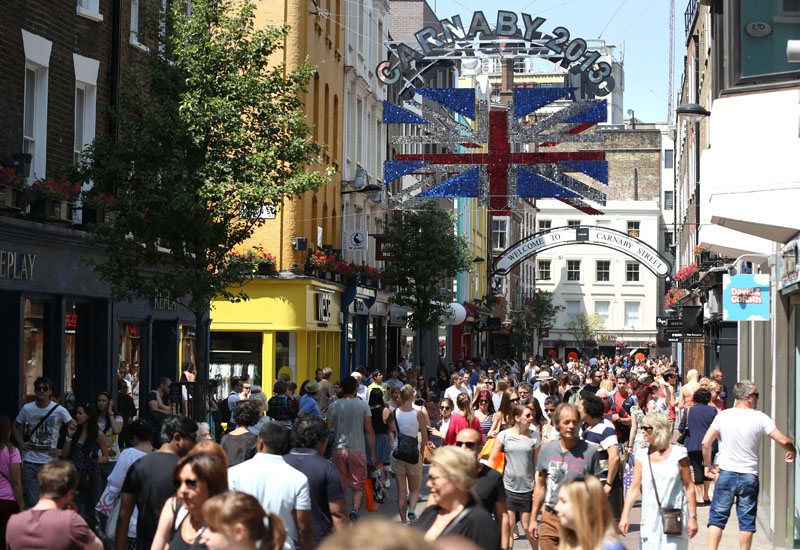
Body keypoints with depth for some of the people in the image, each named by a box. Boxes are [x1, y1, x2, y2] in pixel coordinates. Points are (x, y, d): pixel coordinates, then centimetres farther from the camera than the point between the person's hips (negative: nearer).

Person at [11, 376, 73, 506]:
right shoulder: (27, 408, 4)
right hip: (30, 463, 2)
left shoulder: (59, 410, -5)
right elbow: (15, 427, 21)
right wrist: (22, 444, 6)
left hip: (50, 462, -2)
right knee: (33, 502, 1)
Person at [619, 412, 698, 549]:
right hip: (650, 521, 3)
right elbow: (634, 487, 3)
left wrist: (692, 517, -5)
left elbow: (689, 487, -1)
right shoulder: (642, 456, 7)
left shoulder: (678, 454, -1)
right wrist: (625, 515, -7)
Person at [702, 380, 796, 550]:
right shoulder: (760, 418, -7)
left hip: (726, 474, 1)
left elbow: (706, 443, -2)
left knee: (717, 517, 7)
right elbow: (783, 441, -9)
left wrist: (708, 465, 12)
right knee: (747, 520, 9)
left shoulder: (723, 416, -2)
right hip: (749, 476, -1)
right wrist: (792, 452, 13)